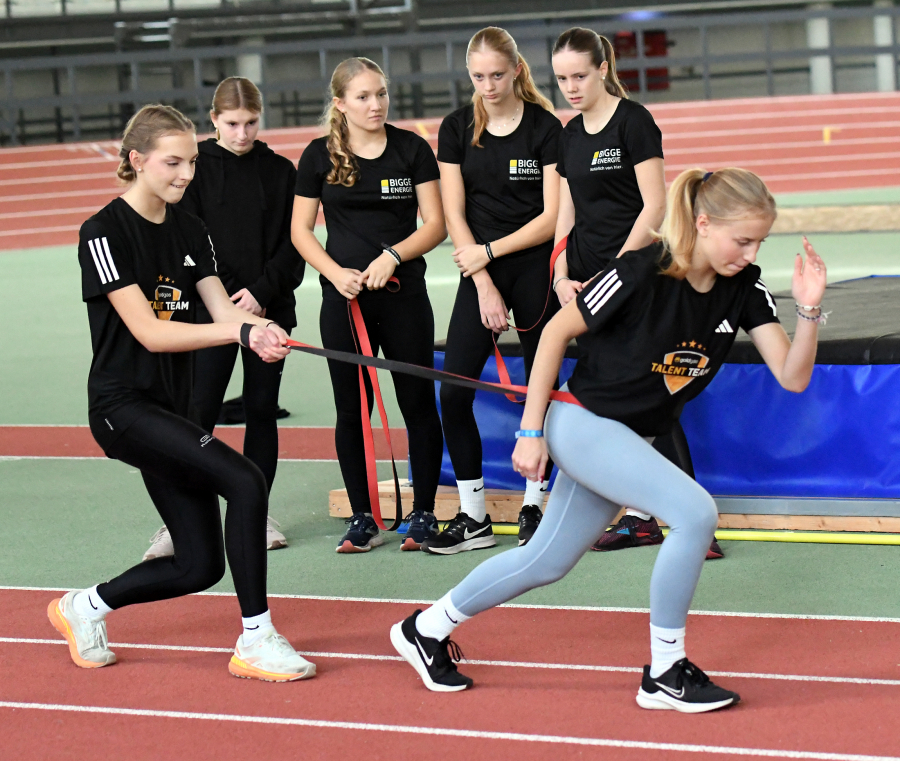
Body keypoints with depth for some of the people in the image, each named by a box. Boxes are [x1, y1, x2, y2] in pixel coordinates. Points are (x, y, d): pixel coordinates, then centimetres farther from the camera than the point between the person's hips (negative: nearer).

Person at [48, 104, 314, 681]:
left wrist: (261, 330, -24)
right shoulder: (106, 233, -13)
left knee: (200, 565, 6)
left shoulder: (189, 229, 10)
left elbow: (221, 308, 0)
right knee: (246, 482, -25)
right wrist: (241, 331, -29)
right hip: (124, 407, -8)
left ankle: (85, 607, 28)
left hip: (173, 408, 8)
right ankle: (256, 641, -17)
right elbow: (149, 332, -20)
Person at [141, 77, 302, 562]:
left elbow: (292, 243, 3)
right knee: (199, 412, -7)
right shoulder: (196, 168, 0)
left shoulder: (280, 172, 6)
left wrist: (262, 292, -11)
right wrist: (232, 295, -11)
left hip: (270, 308, 2)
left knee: (262, 410, 6)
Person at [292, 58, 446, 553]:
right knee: (351, 410, 4)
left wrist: (392, 256, -16)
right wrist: (337, 273, -10)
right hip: (344, 299, 1)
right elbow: (300, 229, 5)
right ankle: (363, 518, 13)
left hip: (404, 294, 0)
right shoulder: (320, 156, 2)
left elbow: (435, 224, -1)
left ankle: (423, 514, 13)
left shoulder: (412, 149, 1)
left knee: (418, 404, 3)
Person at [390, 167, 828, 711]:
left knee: (547, 562, 18)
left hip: (631, 440, 8)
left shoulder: (744, 288, -8)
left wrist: (809, 310, -29)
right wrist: (531, 431, -11)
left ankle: (427, 629, 37)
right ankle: (664, 674, -11)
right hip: (582, 422, -8)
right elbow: (557, 331, -13)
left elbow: (792, 377, -10)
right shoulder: (641, 273, -24)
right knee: (695, 513, -25)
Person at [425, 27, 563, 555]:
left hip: (536, 268, -2)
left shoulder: (545, 128, -4)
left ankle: (534, 505, 16)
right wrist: (484, 286, -7)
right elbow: (454, 215, 1)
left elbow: (552, 217, -7)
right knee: (452, 392, -7)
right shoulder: (458, 129, 3)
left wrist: (490, 250, -14)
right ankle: (473, 518, -1)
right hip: (480, 273, 2)